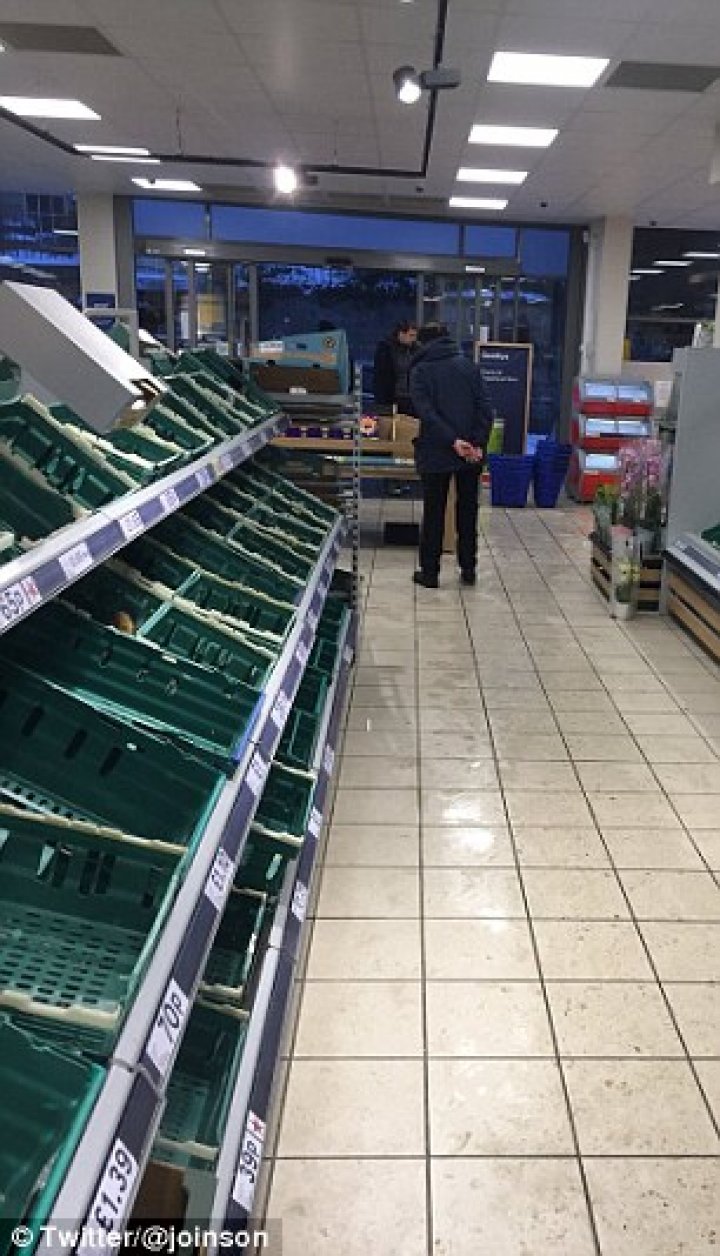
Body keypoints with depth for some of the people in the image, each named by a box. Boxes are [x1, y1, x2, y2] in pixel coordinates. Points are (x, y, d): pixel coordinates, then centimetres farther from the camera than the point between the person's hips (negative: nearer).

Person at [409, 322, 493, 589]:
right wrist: (478, 443, -9)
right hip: (471, 454, 3)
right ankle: (468, 569, 17)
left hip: (436, 454, -3)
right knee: (468, 510, 12)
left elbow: (426, 413, -16)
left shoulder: (420, 371, -2)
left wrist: (453, 441, -20)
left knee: (433, 513, 7)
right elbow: (485, 408, -3)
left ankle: (429, 572, 11)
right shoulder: (469, 366, 7)